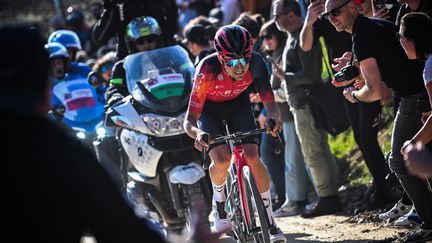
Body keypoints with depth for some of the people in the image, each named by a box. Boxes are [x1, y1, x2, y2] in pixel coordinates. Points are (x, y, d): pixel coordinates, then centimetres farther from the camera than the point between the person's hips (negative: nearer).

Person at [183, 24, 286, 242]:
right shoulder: (207, 69, -38)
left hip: (238, 103, 2)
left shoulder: (255, 62, -31)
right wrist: (197, 134, -59)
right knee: (222, 159, -24)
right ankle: (219, 204, 7)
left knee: (252, 157, -15)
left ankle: (270, 222, -3)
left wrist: (274, 118, -53)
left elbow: (269, 100, -30)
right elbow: (189, 121, -36)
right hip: (209, 107, -2)